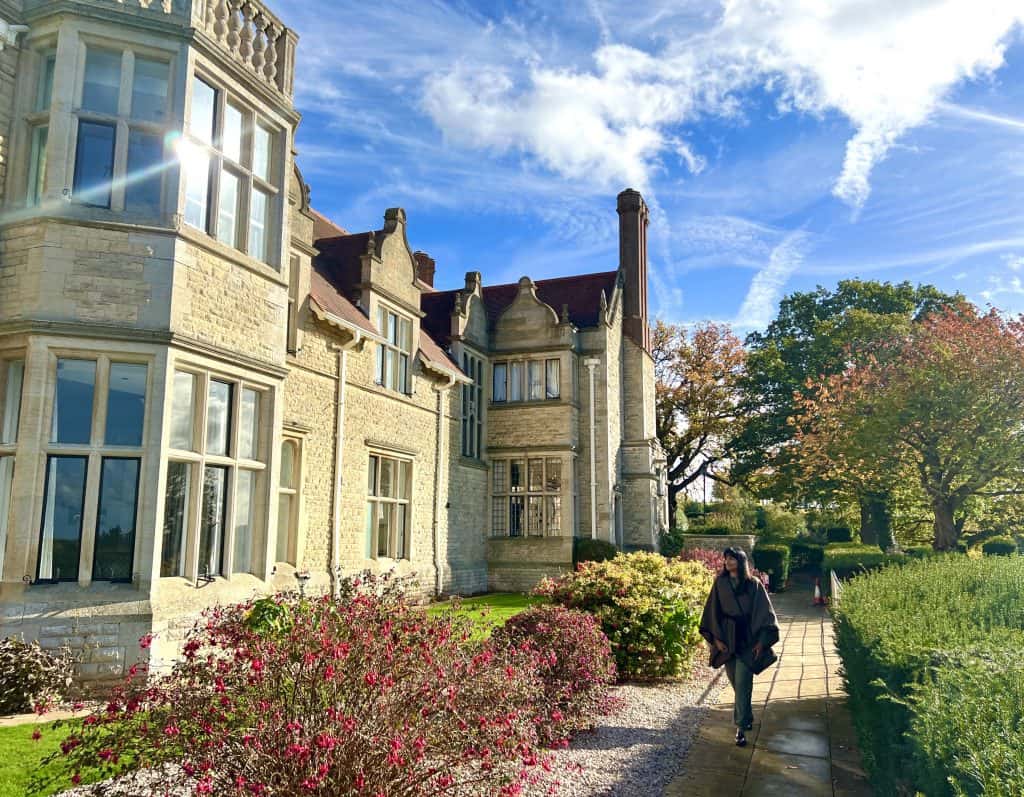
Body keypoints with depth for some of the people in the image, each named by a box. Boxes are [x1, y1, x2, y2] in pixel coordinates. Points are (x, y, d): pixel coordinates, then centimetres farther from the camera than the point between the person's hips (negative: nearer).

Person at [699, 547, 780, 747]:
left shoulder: (754, 585, -3)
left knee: (742, 683, -9)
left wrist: (761, 641, -9)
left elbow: (764, 613, -2)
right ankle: (747, 717, 32)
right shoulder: (720, 583, 2)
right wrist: (716, 638, -4)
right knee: (737, 683, 11)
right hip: (727, 640, 3)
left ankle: (741, 727, -5)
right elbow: (712, 612, 3)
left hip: (747, 641, -3)